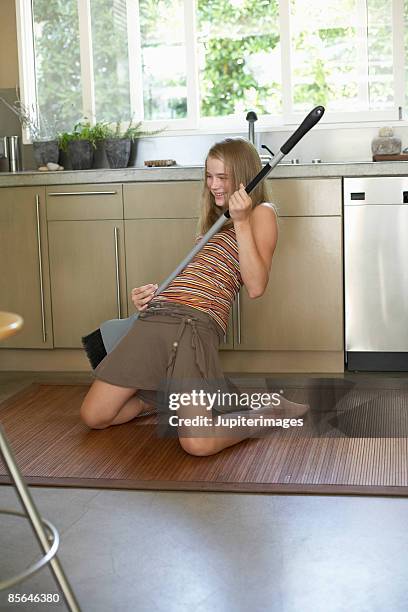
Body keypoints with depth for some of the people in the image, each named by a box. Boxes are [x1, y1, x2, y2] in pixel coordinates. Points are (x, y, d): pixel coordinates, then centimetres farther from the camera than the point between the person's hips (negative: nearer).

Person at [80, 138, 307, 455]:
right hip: (154, 317, 8)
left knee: (198, 443, -23)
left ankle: (272, 414, 4)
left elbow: (255, 286, -7)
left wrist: (241, 222, -10)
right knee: (93, 416, 4)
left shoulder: (261, 213, 6)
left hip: (196, 322, -8)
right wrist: (156, 291, 13)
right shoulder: (216, 219, 31)